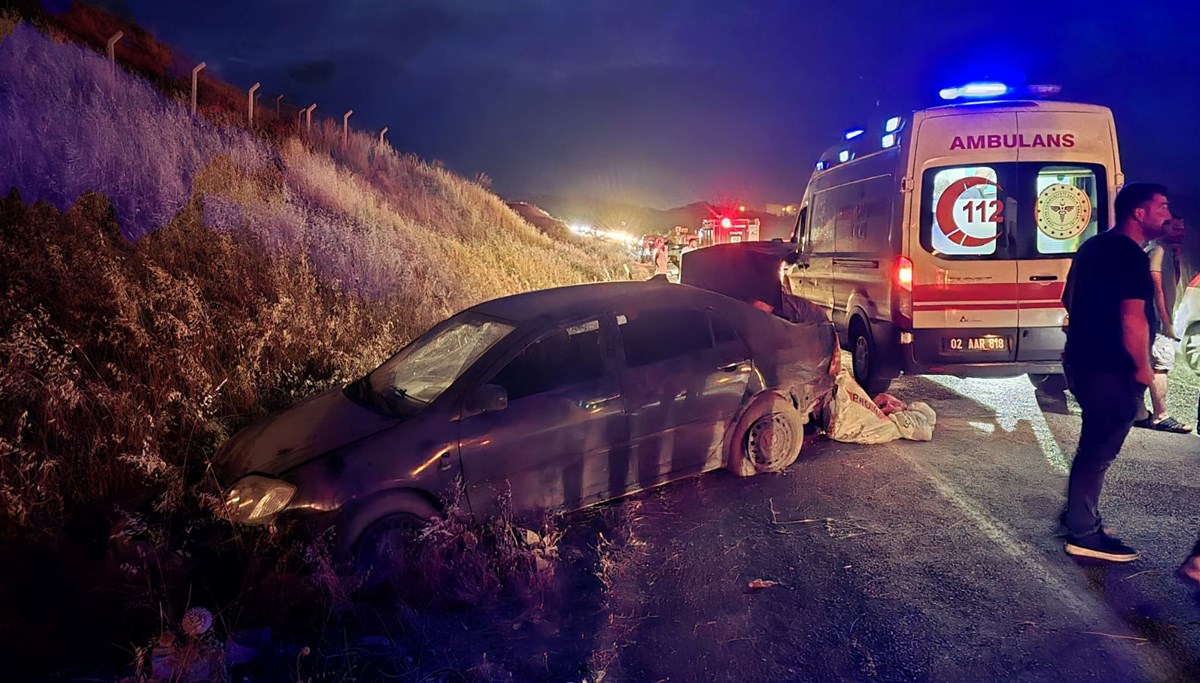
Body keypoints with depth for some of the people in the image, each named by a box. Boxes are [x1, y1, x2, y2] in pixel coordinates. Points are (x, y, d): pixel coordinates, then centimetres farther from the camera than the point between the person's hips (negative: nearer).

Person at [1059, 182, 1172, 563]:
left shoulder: (1094, 247, 13)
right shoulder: (1130, 255, -17)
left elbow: (1073, 301, 22)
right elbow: (1132, 319, -24)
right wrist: (1143, 368, -13)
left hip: (1083, 361, 10)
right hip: (1111, 370, -10)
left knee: (1094, 444, 22)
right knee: (1099, 450, -3)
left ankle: (1078, 513, 32)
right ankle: (1084, 535, 4)